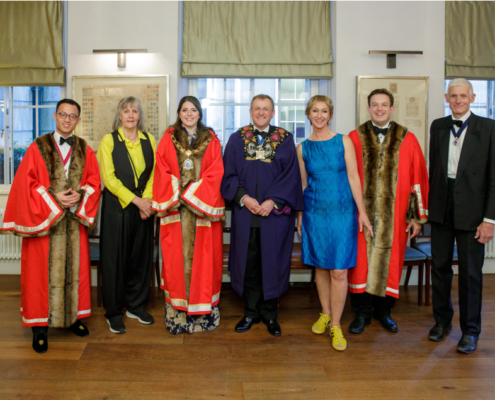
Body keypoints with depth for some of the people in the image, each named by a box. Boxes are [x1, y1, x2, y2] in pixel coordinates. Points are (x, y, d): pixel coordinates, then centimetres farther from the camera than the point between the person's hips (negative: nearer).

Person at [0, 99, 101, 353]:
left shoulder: (85, 150, 8)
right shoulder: (38, 147, 0)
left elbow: (94, 180, 6)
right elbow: (26, 183, -5)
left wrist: (80, 196, -12)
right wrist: (53, 199, -15)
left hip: (75, 220, 3)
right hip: (43, 219, -3)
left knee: (75, 268, 8)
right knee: (42, 270, 1)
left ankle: (74, 317, 23)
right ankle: (40, 326, 10)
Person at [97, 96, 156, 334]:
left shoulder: (149, 140, 9)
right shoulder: (109, 140, -1)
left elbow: (153, 173, 6)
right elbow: (109, 178, -8)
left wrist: (146, 200, -10)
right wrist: (136, 200, -14)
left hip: (143, 207, 3)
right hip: (117, 206, -3)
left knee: (141, 256, 9)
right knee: (115, 258, 2)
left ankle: (135, 305, 24)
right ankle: (114, 312, 14)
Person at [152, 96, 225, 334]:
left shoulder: (211, 140, 8)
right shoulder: (168, 139, 9)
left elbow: (216, 172, 0)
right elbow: (162, 171, 4)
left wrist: (192, 192, -10)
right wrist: (177, 192, -11)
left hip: (203, 207, 0)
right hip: (175, 208, 0)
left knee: (203, 257, 2)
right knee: (177, 257, 1)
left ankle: (203, 311, 11)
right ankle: (177, 313, 8)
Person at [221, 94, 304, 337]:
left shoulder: (285, 140, 4)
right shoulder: (237, 140, 8)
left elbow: (291, 175, -2)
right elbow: (229, 174, 3)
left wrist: (273, 202, -13)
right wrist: (244, 198, -13)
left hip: (275, 212, -1)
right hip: (245, 212, 1)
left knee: (272, 262, 5)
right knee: (248, 262, 7)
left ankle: (270, 314, 19)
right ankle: (251, 312, 21)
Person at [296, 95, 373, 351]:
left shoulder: (344, 142, 0)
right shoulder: (303, 148, 5)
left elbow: (353, 177, -2)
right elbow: (303, 183, 11)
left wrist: (362, 211, -4)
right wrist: (299, 214, 11)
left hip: (341, 212, -2)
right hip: (314, 212, 2)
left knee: (338, 271, -3)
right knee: (321, 267, 11)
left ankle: (336, 325, 10)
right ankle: (325, 314, 29)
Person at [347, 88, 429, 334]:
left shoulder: (407, 140, 3)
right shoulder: (355, 138, 2)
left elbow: (418, 179, 3)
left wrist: (417, 215, 0)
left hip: (394, 214, 1)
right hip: (362, 213, -1)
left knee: (389, 260, 8)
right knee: (361, 261, 4)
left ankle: (383, 310, 27)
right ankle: (362, 313, 19)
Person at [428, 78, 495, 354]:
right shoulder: (438, 126, 8)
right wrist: (430, 204, 10)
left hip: (471, 212, -3)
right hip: (442, 210, 4)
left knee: (471, 272, 6)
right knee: (440, 267, 12)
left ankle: (471, 330, 22)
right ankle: (442, 320, 31)